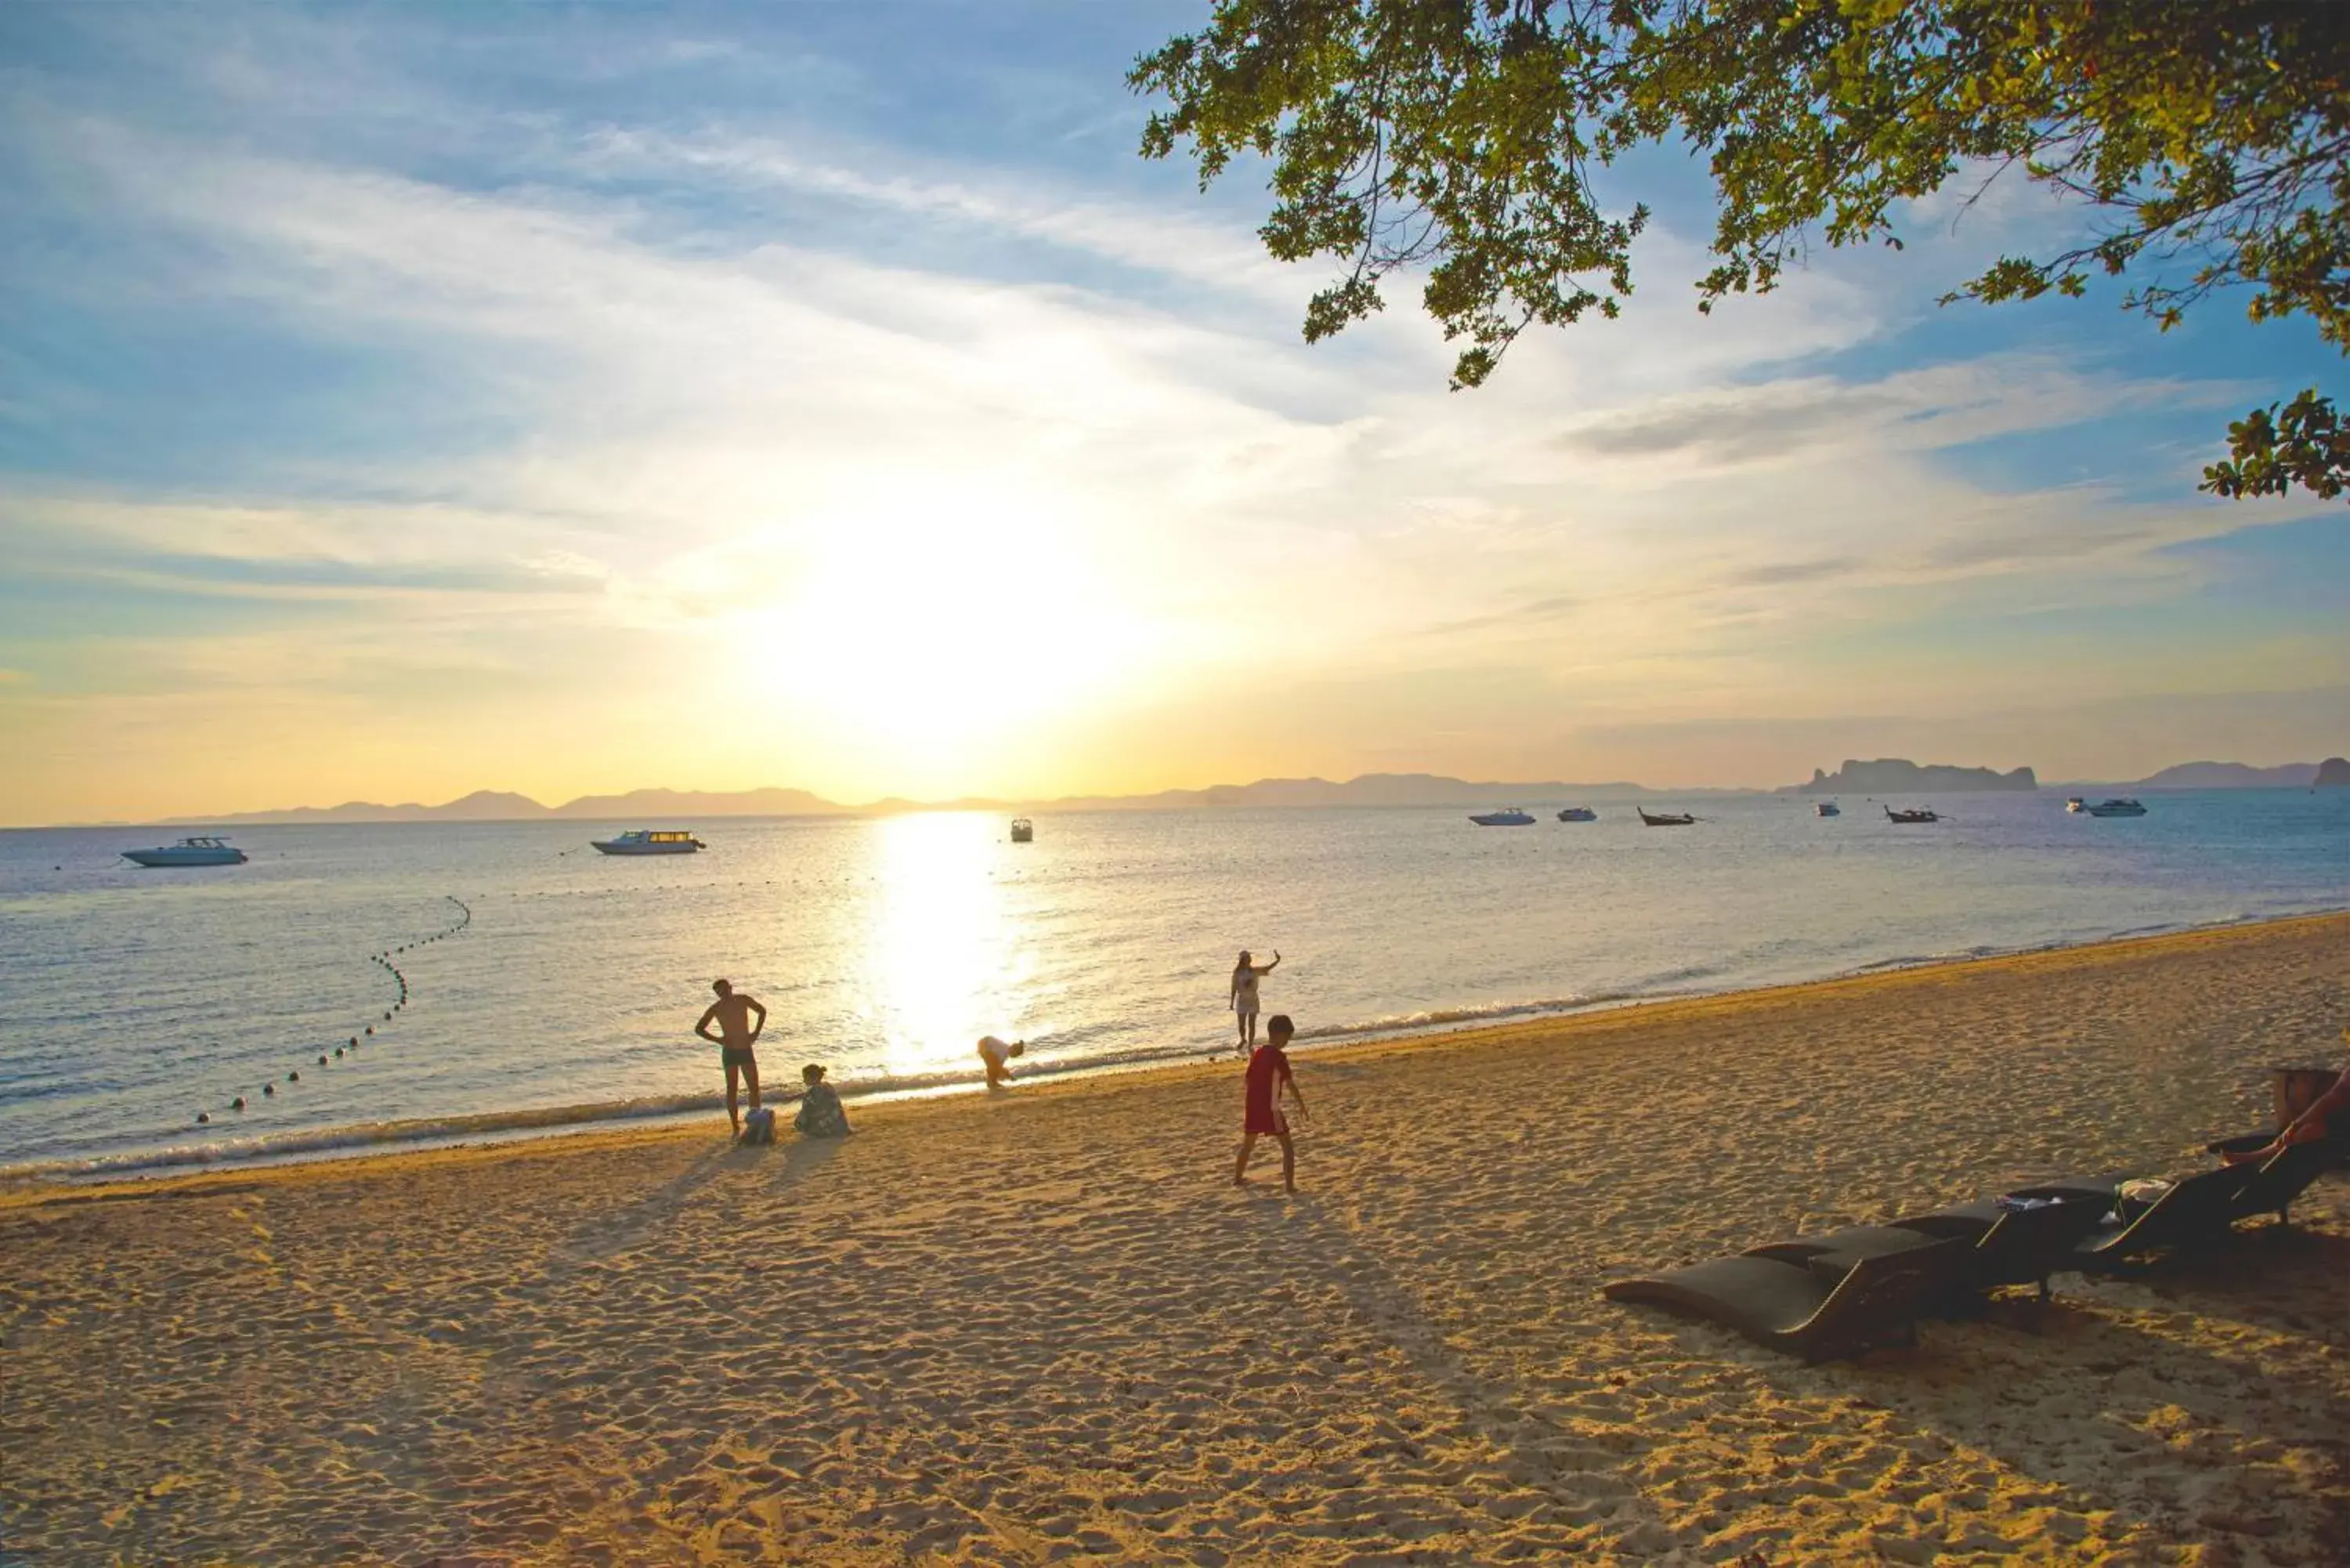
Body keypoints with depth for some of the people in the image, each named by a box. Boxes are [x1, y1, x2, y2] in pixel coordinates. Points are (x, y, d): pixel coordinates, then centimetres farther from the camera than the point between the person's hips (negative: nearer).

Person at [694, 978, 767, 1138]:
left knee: (755, 1088, 2)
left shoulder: (743, 1000, -1)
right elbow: (699, 1029, 1)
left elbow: (762, 1011, 15)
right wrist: (717, 1040, -10)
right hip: (730, 1052, -2)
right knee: (732, 1090, -3)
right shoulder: (715, 1009, -6)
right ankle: (736, 1129, 2)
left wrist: (756, 1033, 5)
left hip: (746, 1051, 2)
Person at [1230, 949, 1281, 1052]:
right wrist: (1232, 1002, -2)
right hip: (1242, 1000, -1)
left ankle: (1250, 1045, 16)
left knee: (1252, 1025, 3)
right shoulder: (1237, 972, -8)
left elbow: (1268, 968, -8)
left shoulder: (1255, 970, -3)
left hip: (1253, 1000, 1)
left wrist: (1277, 960, -23)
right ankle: (1243, 1040, 36)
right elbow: (1234, 988, -4)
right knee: (1241, 1024, 6)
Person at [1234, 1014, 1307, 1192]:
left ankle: (1238, 1177, 35)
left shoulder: (1257, 1053, 8)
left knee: (1248, 1143, 23)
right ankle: (1289, 1185, -4)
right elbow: (1290, 1084, -12)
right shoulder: (1279, 1056, -13)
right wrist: (1301, 1104, -3)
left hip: (1252, 1107, 7)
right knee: (1287, 1146, 2)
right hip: (1271, 1109, -7)